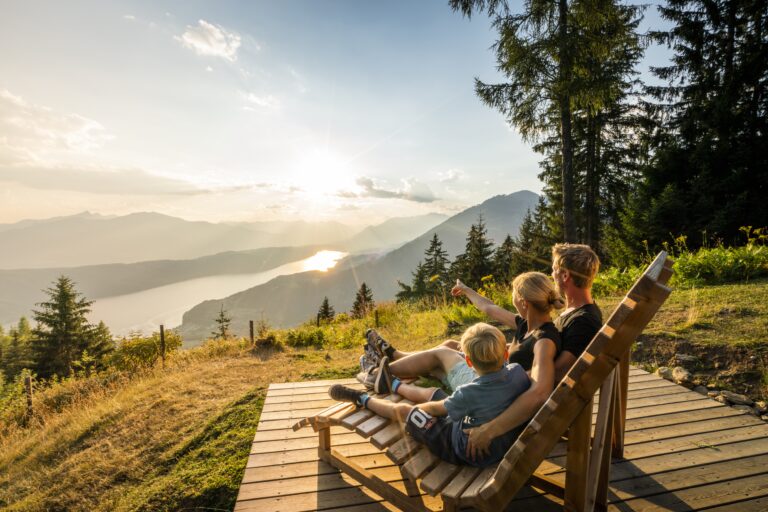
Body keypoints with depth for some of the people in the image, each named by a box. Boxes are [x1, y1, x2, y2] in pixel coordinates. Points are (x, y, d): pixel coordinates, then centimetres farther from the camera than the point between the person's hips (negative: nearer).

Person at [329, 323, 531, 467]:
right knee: (432, 392, 21)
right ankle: (392, 383, 48)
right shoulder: (518, 372, -23)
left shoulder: (468, 394, -34)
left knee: (403, 410, 7)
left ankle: (362, 399, 36)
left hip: (467, 451, -6)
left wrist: (417, 407, 5)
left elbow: (436, 408, -13)